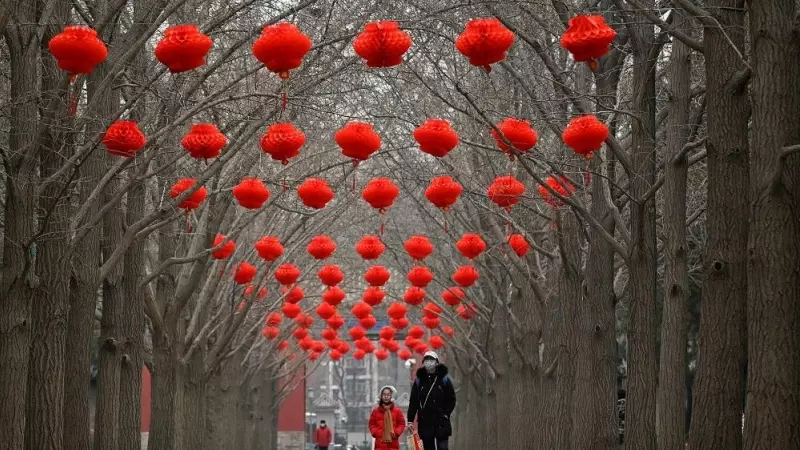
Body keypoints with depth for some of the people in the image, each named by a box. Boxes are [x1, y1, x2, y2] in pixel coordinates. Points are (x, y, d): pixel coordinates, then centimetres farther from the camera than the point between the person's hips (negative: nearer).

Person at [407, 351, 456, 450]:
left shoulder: (444, 379, 2)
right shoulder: (419, 381, 7)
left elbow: (451, 399, 3)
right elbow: (413, 402, 6)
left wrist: (446, 414, -8)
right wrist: (410, 420, 1)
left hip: (441, 423, -2)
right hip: (424, 422, 2)